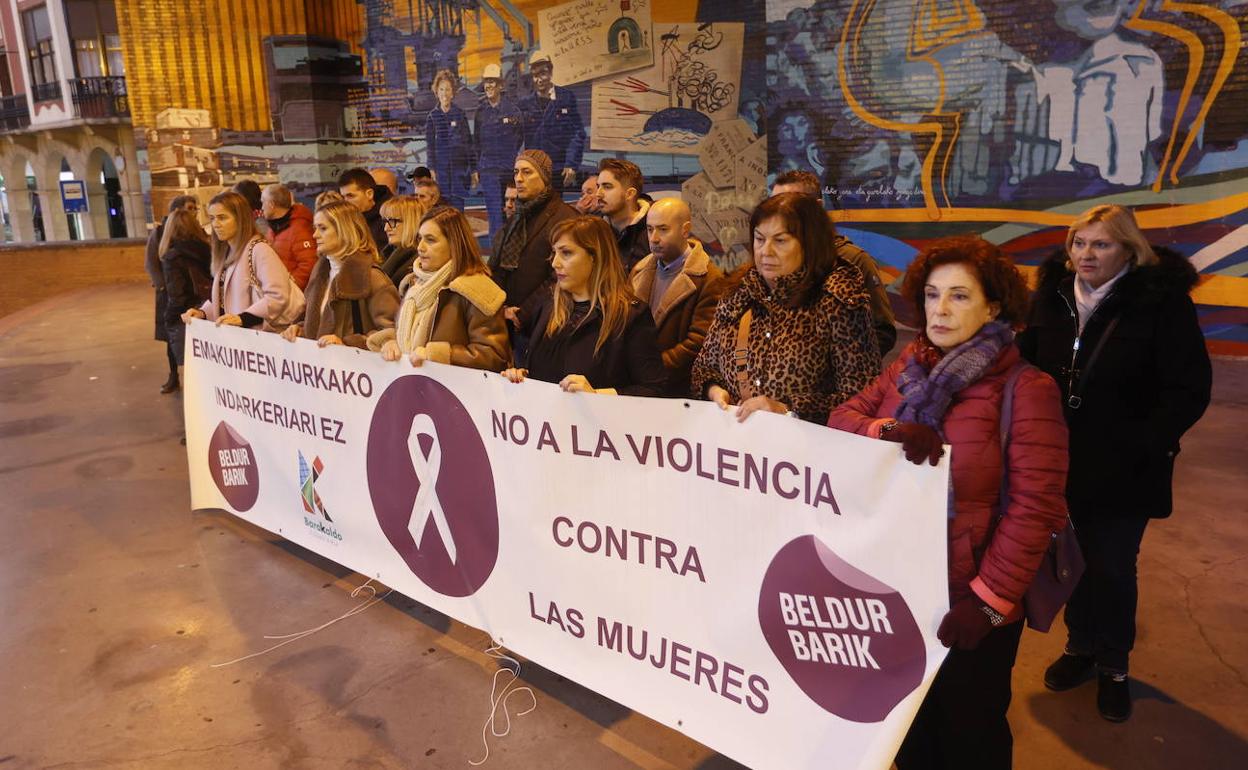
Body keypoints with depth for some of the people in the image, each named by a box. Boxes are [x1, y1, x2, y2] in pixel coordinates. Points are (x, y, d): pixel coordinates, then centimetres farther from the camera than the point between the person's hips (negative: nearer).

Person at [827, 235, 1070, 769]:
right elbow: (841, 418, -3)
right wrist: (889, 430, -24)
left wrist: (991, 600, -22)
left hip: (968, 600, -5)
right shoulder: (908, 368, 2)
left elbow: (1034, 506, -19)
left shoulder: (1026, 388, -16)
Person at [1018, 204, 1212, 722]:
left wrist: (1145, 445, -19)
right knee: (1073, 558, 16)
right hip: (1062, 464, 4)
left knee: (1113, 568, 8)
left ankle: (1113, 665, 29)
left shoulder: (1163, 303, -13)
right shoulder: (1053, 296, -1)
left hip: (1123, 471, -3)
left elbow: (1189, 390, -12)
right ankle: (1081, 645, 38)